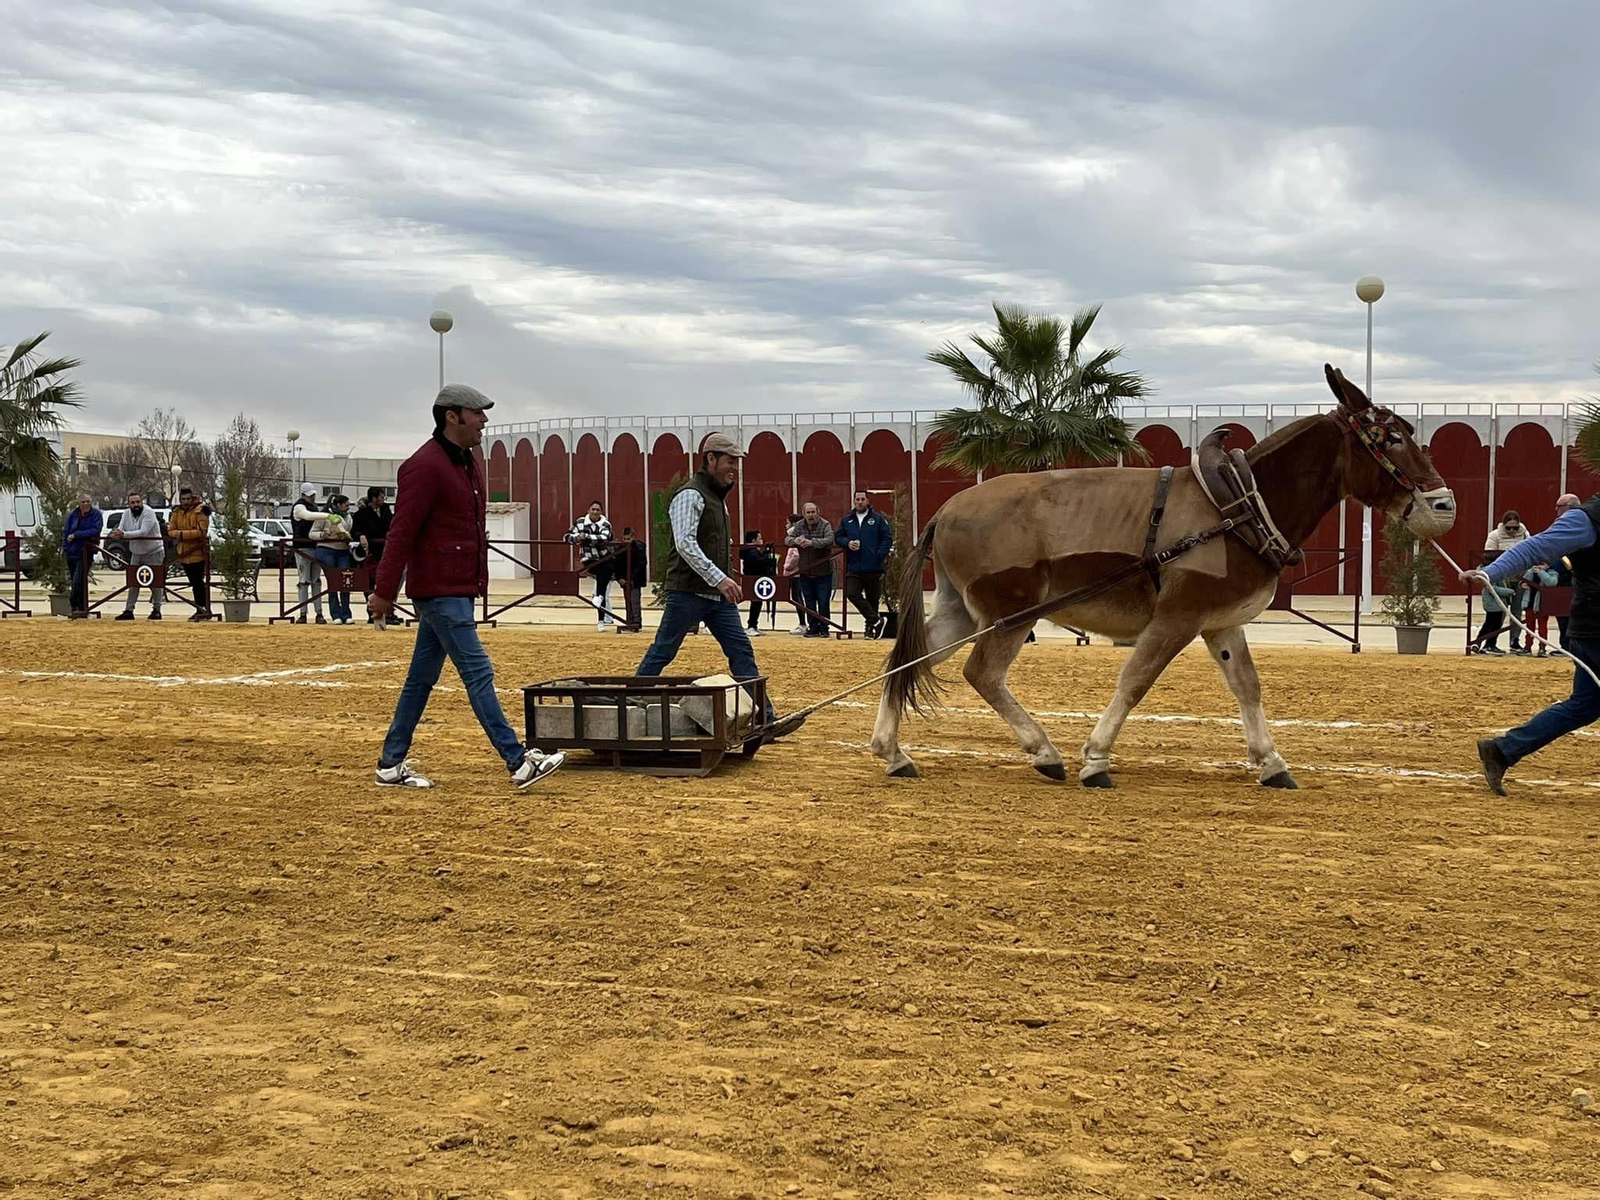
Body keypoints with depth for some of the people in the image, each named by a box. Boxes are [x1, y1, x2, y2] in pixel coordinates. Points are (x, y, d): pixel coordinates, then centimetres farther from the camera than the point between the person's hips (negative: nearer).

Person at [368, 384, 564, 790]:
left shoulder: (467, 463, 16)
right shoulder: (425, 466, -15)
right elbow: (401, 531, -18)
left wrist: (475, 581, 17)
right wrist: (384, 591, -19)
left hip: (458, 589, 10)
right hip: (440, 590, -10)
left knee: (422, 677, 13)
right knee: (478, 672, -9)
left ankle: (391, 764, 20)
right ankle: (519, 762, -9)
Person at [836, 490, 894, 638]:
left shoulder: (877, 519, 2)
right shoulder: (847, 520, 11)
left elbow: (888, 538, 0)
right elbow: (838, 537, 14)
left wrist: (880, 556, -11)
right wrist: (847, 543, -7)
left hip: (874, 568, -2)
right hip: (854, 568, 2)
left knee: (873, 598, 5)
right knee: (852, 594, -15)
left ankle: (871, 627, 17)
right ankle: (876, 620, -7)